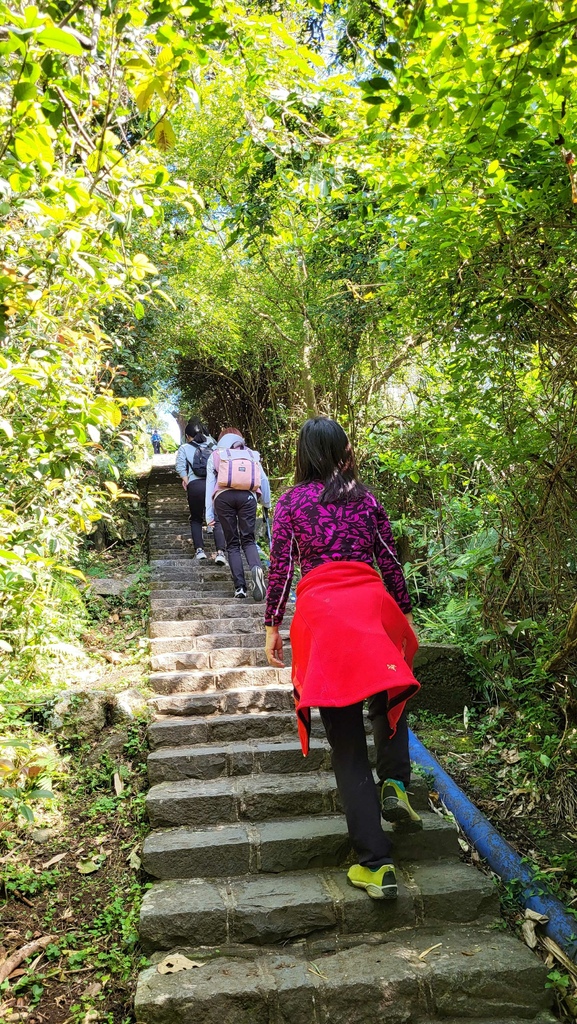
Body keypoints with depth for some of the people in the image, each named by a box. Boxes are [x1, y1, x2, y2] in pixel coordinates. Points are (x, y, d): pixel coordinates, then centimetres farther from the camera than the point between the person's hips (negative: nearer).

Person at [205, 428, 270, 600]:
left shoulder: (216, 455, 20)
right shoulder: (251, 454, 22)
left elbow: (210, 484, 13)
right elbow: (264, 480, 16)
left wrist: (209, 514, 12)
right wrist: (267, 503, 30)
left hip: (224, 497, 0)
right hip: (247, 496, 0)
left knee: (232, 543, 7)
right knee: (248, 539, 6)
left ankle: (240, 586, -3)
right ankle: (256, 568, -27)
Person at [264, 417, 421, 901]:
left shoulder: (291, 500, 8)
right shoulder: (367, 497, 12)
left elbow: (280, 567, 4)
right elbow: (390, 561, 12)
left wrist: (272, 627, 11)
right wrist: (405, 615, 22)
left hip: (320, 611, -1)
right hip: (373, 605, 2)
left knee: (347, 742, 2)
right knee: (390, 693, 30)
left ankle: (376, 863, 2)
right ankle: (394, 785, 12)